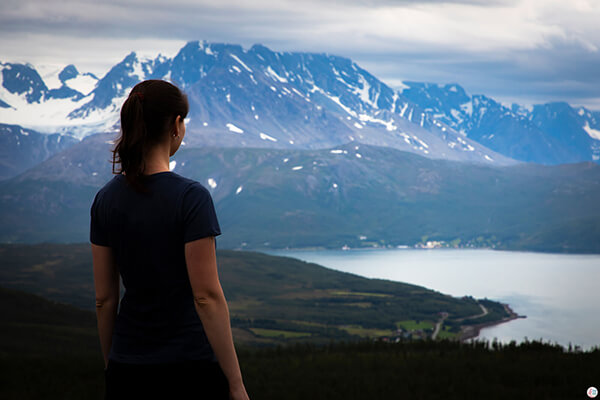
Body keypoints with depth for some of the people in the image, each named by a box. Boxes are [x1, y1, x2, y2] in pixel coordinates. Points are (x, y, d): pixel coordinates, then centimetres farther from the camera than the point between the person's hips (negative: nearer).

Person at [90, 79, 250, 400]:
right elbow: (206, 296, -16)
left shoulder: (106, 199, 2)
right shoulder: (190, 197, -14)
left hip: (127, 372, 5)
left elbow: (104, 298, 6)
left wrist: (111, 365, 17)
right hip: (190, 370, -5)